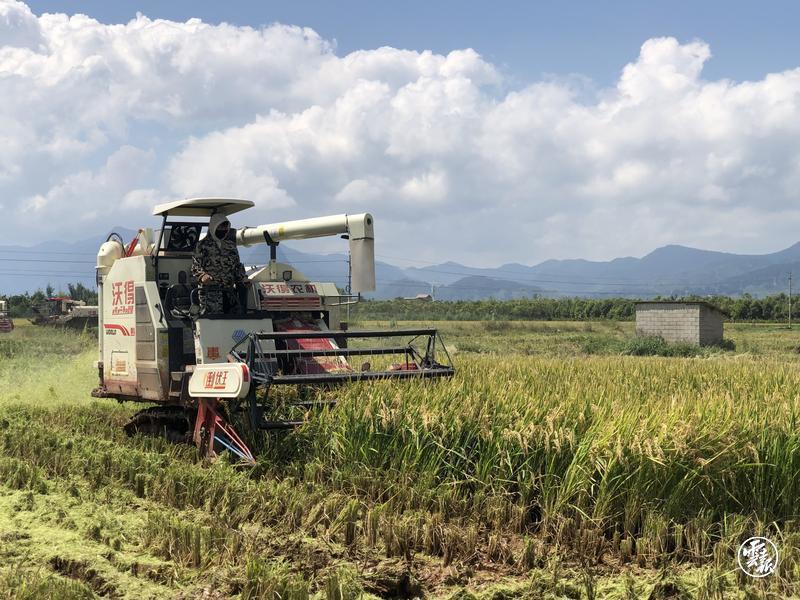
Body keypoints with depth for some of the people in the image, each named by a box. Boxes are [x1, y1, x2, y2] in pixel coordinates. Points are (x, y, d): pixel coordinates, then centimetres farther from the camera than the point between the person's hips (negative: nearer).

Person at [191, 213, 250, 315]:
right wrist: (202, 276, -22)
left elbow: (237, 266, 22)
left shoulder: (231, 245, 18)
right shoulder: (203, 245, 2)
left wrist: (244, 280, 7)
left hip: (229, 291, 6)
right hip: (209, 290, -6)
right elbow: (195, 266, -3)